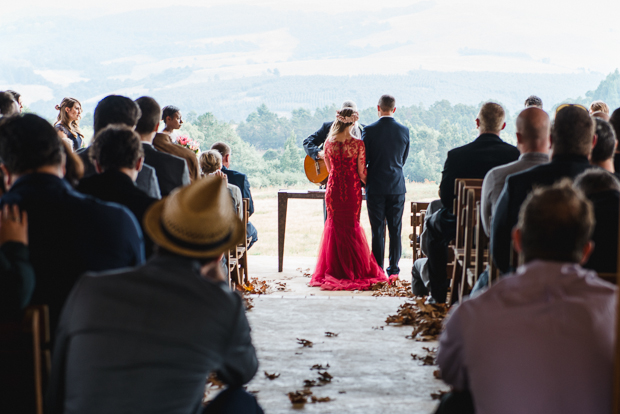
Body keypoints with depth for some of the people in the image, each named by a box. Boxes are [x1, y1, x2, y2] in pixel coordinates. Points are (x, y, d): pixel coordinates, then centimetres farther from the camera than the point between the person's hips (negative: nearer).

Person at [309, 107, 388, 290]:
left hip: (334, 189, 2)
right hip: (352, 190, -2)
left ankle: (335, 270, 13)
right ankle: (354, 270, 16)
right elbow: (361, 172, -9)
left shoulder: (329, 143, -3)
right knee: (352, 227, 12)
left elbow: (329, 168, 9)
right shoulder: (358, 144, -12)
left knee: (334, 226, 13)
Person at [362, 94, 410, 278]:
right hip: (397, 186, 2)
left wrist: (363, 180, 12)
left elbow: (363, 159, -4)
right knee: (395, 229, 8)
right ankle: (393, 270, 11)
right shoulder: (404, 130, 0)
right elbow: (404, 158, 9)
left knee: (377, 230, 2)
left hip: (375, 186, -2)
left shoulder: (369, 130, -9)